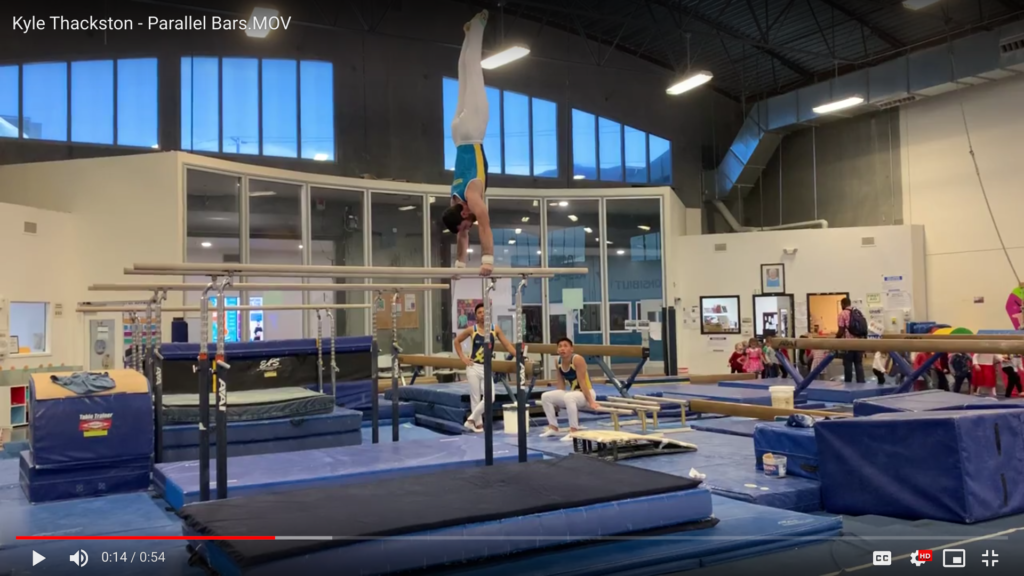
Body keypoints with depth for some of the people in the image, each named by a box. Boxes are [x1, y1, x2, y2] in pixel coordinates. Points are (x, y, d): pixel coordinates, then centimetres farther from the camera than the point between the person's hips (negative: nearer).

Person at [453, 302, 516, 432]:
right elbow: (457, 341, 9)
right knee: (475, 397, 0)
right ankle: (478, 423, 12)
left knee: (490, 397, -10)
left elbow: (507, 344, 0)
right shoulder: (472, 329, -3)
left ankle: (471, 419, 4)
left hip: (486, 368, 2)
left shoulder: (495, 329, 0)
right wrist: (462, 357, 1)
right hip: (473, 367, -2)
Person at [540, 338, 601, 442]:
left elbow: (582, 382, -23)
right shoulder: (558, 361, 0)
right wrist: (558, 402, 6)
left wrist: (591, 401, -24)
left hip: (586, 393, -8)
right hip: (572, 392, 8)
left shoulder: (577, 359, -21)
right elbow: (561, 383, 7)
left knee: (569, 397, -38)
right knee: (545, 396, -1)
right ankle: (553, 427, 9)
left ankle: (574, 431, -32)